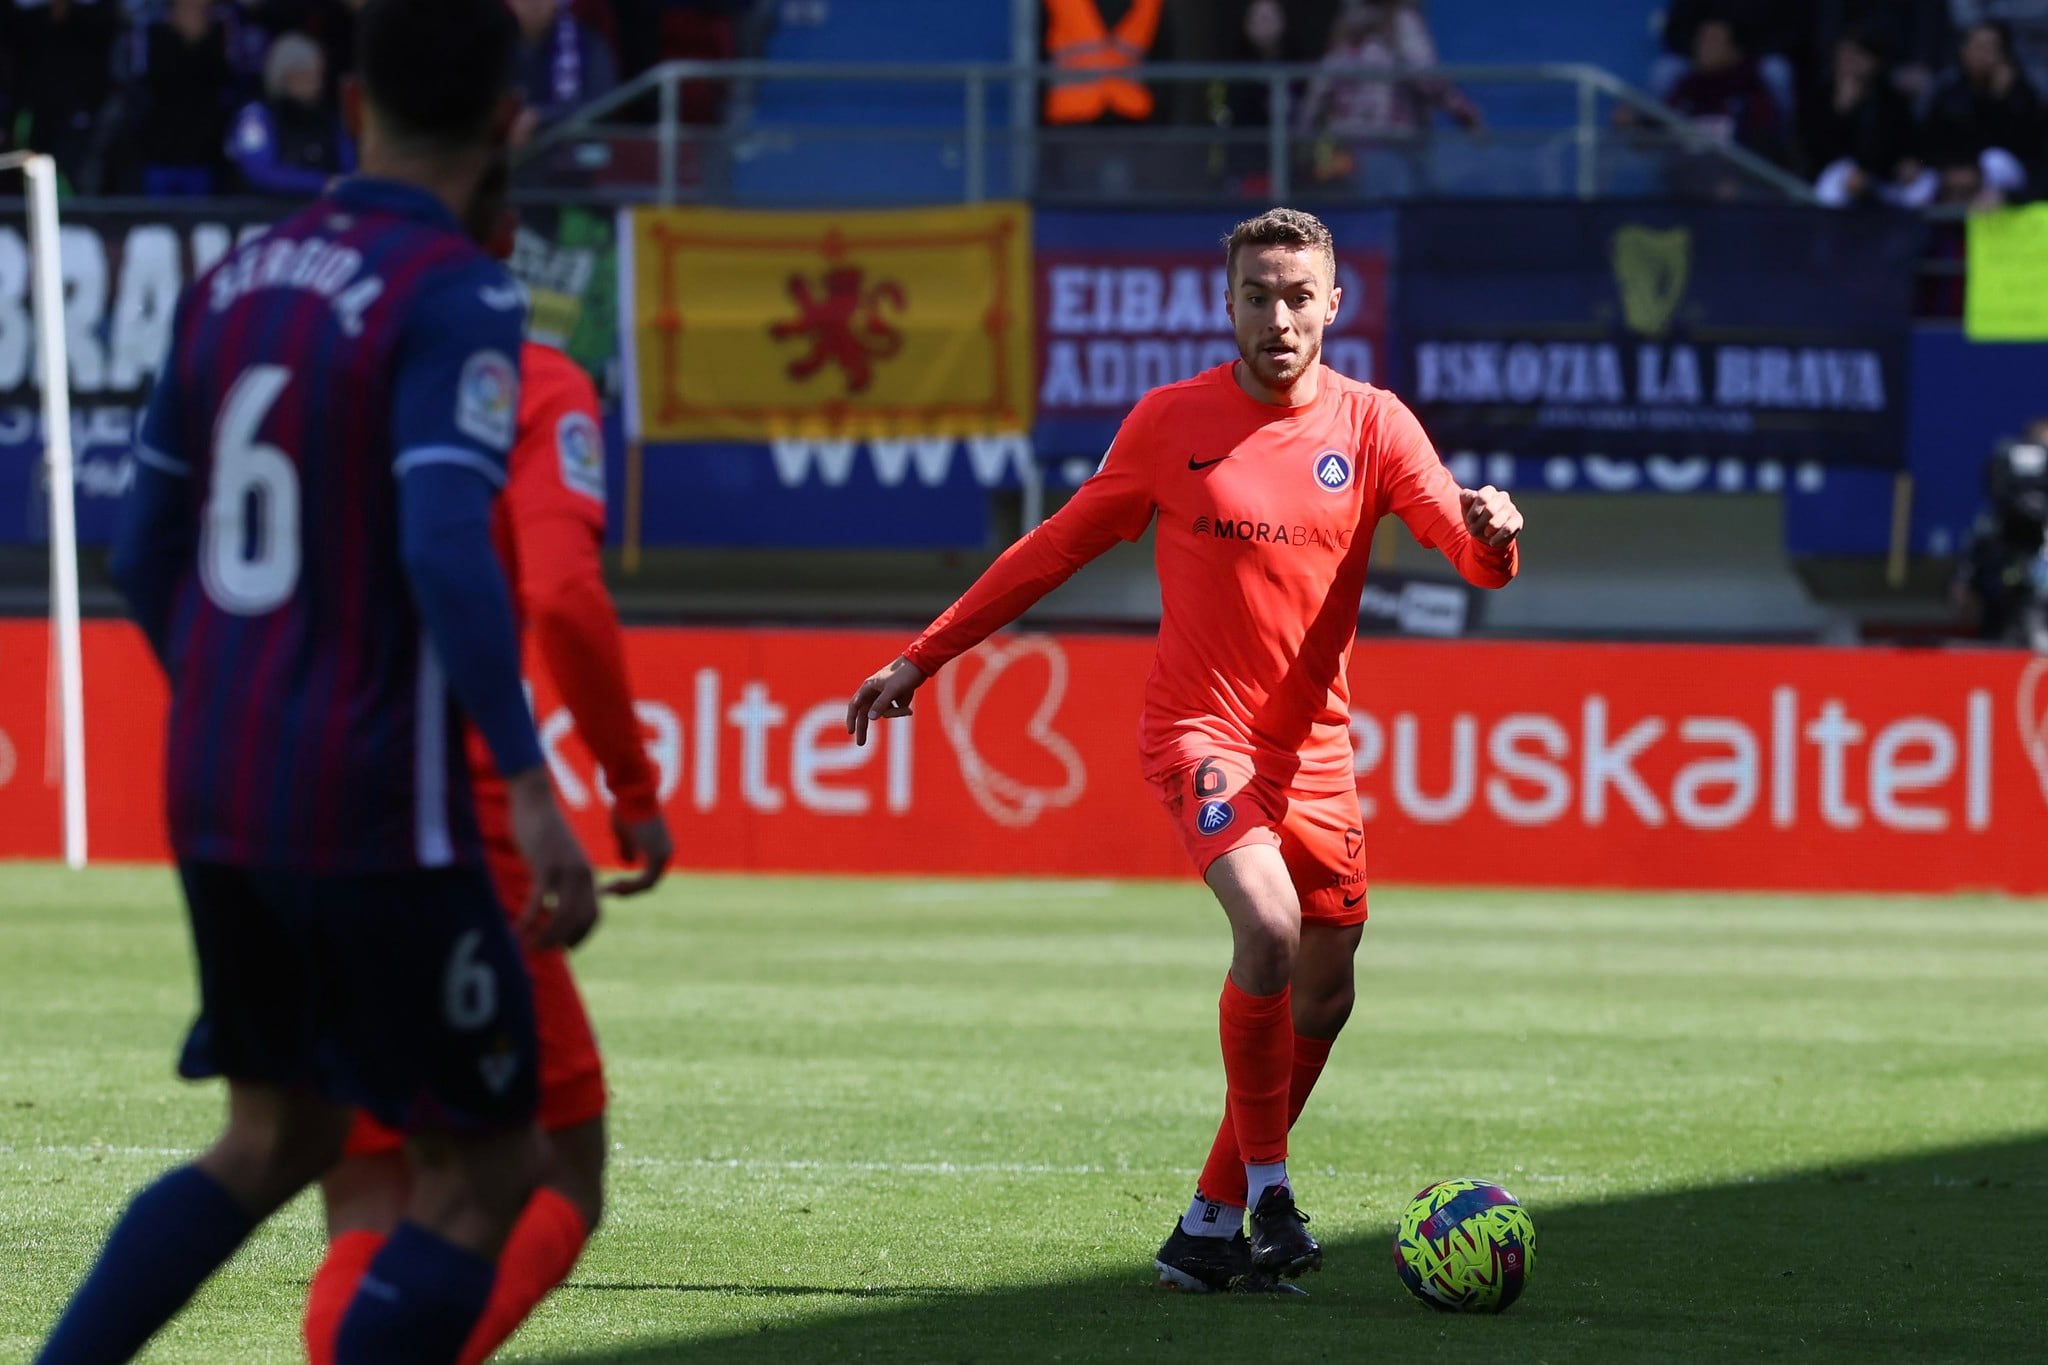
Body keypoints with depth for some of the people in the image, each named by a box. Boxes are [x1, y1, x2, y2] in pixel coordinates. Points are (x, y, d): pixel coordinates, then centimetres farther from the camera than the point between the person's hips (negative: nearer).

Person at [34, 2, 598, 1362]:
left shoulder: (235, 279, 10)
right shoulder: (456, 296, -13)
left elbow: (146, 554, 16)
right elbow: (445, 551, -25)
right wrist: (532, 791, -25)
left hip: (215, 792, 8)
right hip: (375, 811, -7)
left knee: (278, 1139, 21)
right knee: (484, 1172, 4)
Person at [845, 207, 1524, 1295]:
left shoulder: (1371, 425, 1)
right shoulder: (1172, 421, -2)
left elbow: (1467, 549, -10)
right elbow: (1059, 546, 8)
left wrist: (1491, 531, -36)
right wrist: (924, 656, 8)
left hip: (1314, 750, 4)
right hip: (1199, 728, -4)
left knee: (1322, 997, 7)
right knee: (1269, 928, -27)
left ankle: (1210, 1228, 20)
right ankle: (1267, 1185, -12)